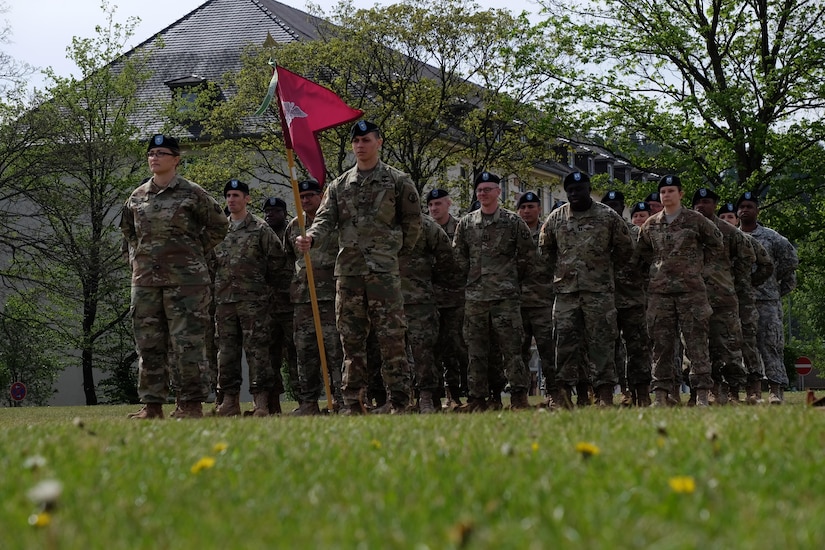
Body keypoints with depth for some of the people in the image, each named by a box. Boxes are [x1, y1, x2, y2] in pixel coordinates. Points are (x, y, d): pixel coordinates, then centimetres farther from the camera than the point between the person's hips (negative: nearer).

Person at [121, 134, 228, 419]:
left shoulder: (192, 194, -1)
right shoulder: (136, 197, 13)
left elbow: (218, 225, 7)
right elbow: (128, 230, 30)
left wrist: (196, 252, 6)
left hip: (185, 280, -5)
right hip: (145, 280, 5)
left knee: (187, 342, -6)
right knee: (148, 344, 5)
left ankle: (192, 404, -1)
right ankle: (152, 405, 10)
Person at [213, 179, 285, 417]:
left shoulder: (260, 228, 2)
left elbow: (277, 257, 2)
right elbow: (210, 260, 22)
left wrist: (267, 282, 6)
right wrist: (217, 285, 15)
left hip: (253, 299, -4)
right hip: (224, 299, 5)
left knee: (256, 348, -7)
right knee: (226, 350, 5)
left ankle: (261, 401, -9)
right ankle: (230, 399, 9)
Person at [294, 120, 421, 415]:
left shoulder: (398, 181, 5)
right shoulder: (339, 185, 14)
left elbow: (413, 222, 9)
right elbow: (325, 217, 3)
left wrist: (398, 250, 8)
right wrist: (310, 238, -16)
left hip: (384, 270, -4)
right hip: (347, 271, 4)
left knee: (391, 338, -7)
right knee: (351, 340, 5)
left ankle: (399, 402, -5)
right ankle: (353, 403, 9)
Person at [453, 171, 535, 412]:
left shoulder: (513, 222, 3)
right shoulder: (465, 223, 10)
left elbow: (528, 254, 8)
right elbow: (459, 256, 16)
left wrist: (514, 279, 8)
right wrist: (471, 277, 11)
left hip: (505, 295, -3)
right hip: (474, 297, 3)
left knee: (511, 347, -6)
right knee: (476, 350, 4)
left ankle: (519, 396, -3)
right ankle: (477, 398, 9)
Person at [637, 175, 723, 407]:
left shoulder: (695, 220, 2)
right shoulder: (651, 224, 11)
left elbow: (716, 244, 11)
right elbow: (643, 251, 26)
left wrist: (698, 262, 5)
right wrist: (659, 266, 13)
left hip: (691, 289, -3)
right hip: (659, 291, 3)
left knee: (696, 342, -5)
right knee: (662, 344, 2)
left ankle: (702, 394, -6)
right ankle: (661, 394, 3)